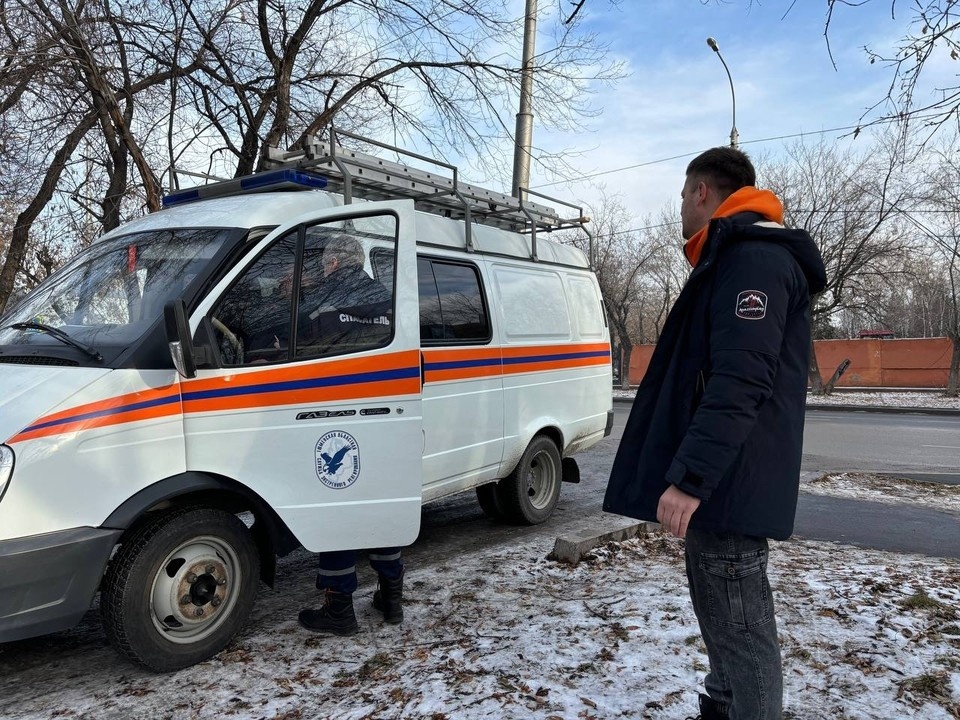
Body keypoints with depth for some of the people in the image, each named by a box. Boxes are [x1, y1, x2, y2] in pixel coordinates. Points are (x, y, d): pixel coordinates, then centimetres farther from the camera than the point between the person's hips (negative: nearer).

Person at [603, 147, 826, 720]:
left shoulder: (753, 257, -15)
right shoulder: (737, 257, 20)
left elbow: (739, 383, -27)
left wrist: (689, 476, -30)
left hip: (727, 482, -11)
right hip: (723, 478, 11)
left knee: (739, 626, -2)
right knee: (728, 619, 22)